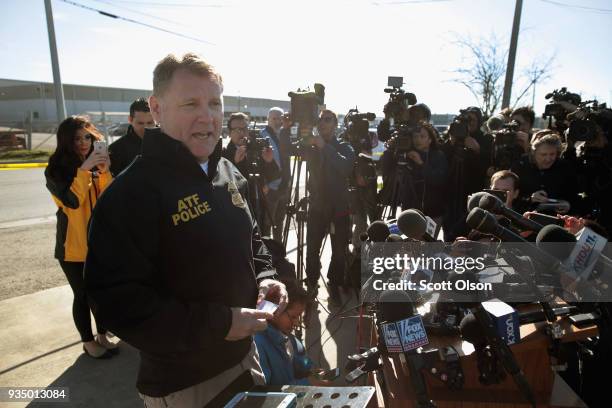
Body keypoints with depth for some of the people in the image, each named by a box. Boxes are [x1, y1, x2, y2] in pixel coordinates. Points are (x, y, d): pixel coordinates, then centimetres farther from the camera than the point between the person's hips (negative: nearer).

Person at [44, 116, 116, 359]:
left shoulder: (96, 166, 6)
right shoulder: (56, 170, -6)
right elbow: (72, 201, -20)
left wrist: (104, 172, -19)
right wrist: (83, 170, -25)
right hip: (73, 245, -4)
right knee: (83, 295, 7)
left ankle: (102, 337, 29)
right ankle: (88, 342, 24)